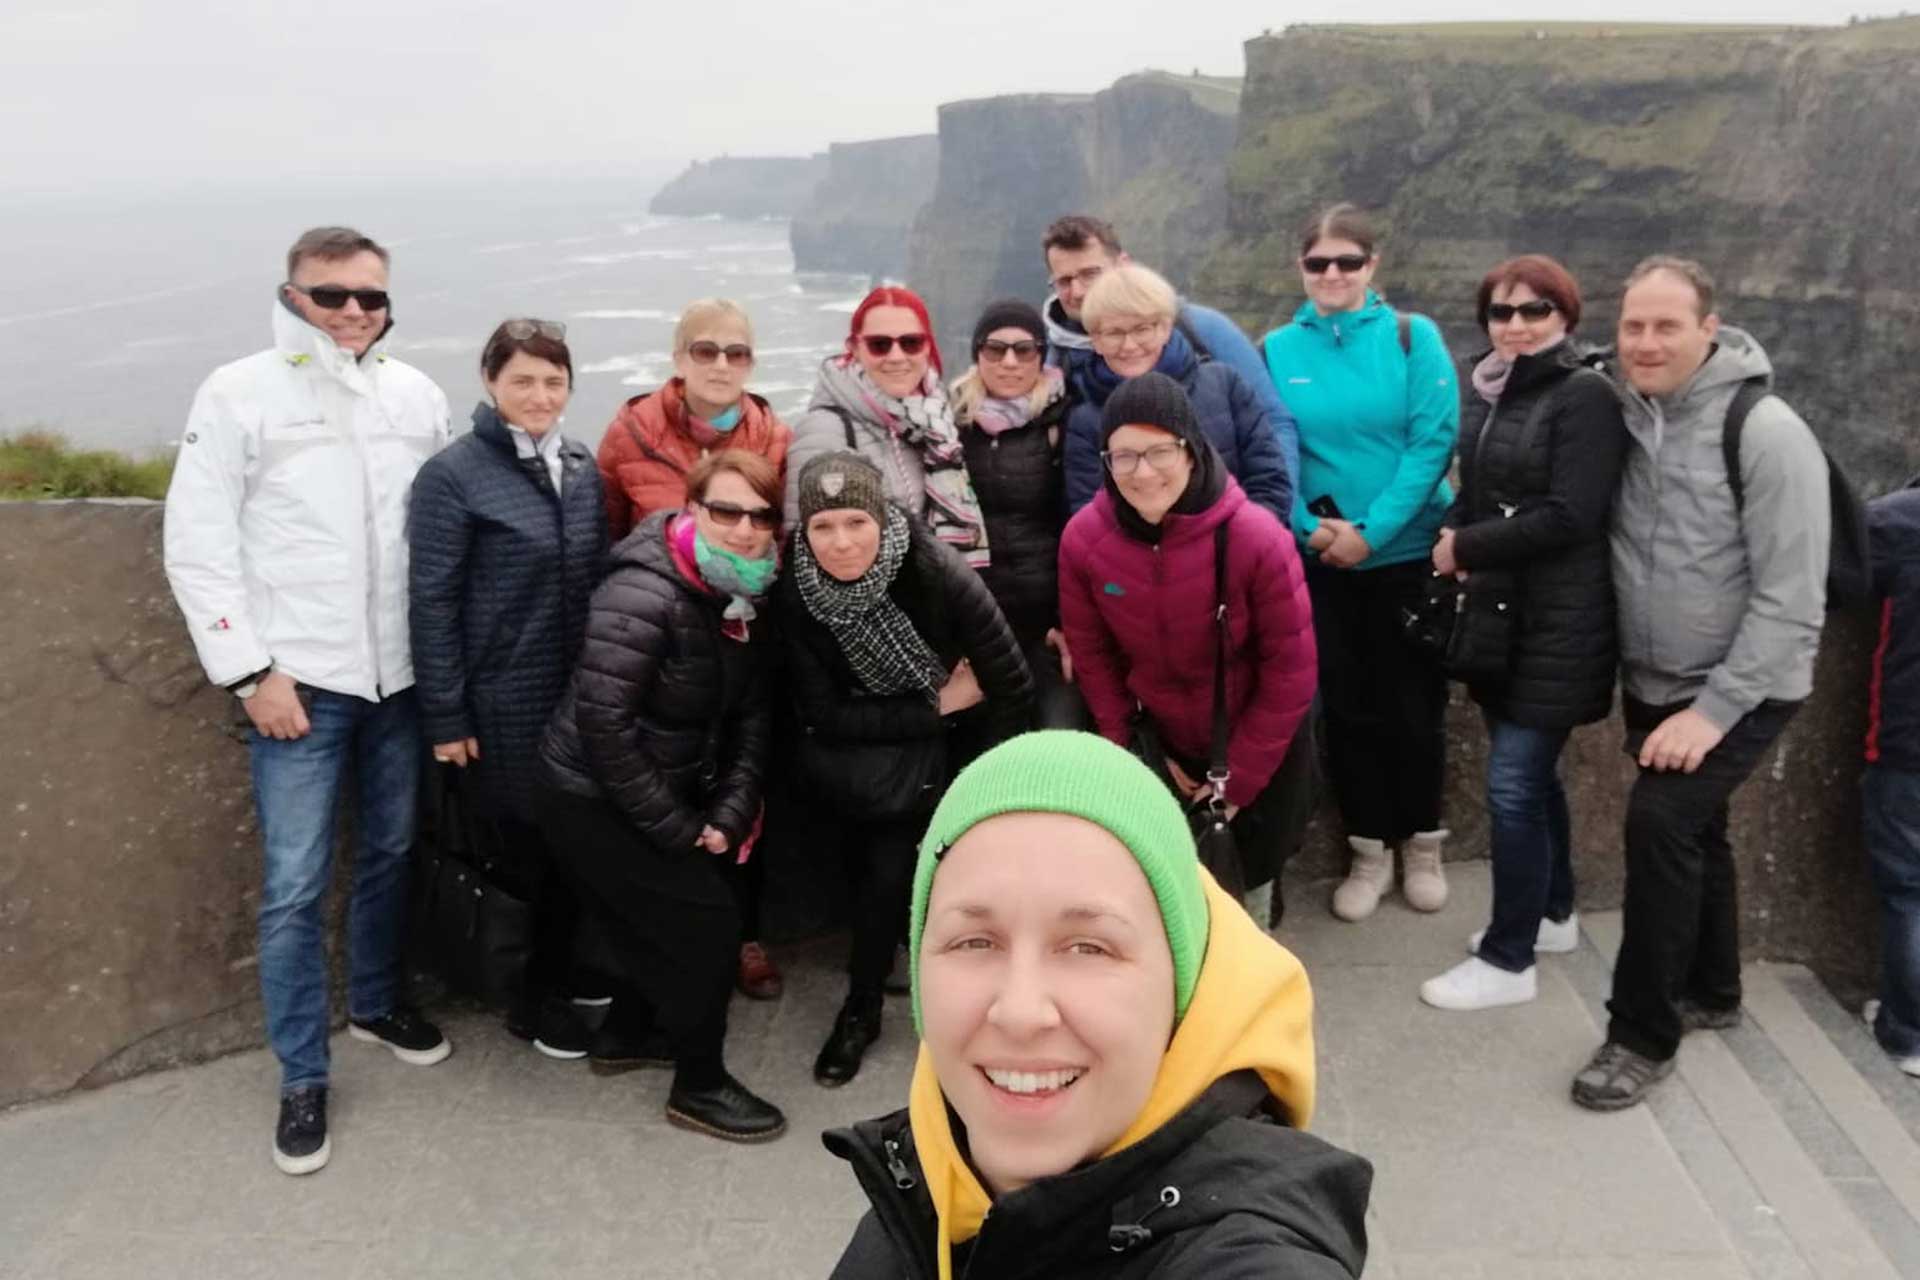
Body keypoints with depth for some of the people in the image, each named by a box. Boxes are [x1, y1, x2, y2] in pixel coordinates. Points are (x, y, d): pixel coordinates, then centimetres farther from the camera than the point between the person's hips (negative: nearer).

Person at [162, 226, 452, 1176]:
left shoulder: (416, 394, 6)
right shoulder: (240, 394, -5)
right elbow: (197, 543, -7)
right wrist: (248, 671, -12)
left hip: (402, 673, 4)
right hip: (299, 679, -4)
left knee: (391, 850, 17)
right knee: (296, 884, -2)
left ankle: (375, 1002, 38)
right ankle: (302, 1078, 12)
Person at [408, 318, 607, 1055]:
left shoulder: (583, 470, 9)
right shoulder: (453, 475, -9)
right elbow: (432, 604, -11)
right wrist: (444, 718, -13)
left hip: (580, 699, 5)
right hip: (502, 706, -5)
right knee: (522, 855, 5)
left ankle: (553, 985, 30)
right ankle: (532, 997, 24)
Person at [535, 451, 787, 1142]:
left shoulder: (744, 599, 1)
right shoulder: (644, 594, -26)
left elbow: (750, 715, 3)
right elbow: (604, 723, -28)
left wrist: (730, 814, -9)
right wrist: (679, 830, -21)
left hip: (665, 795, 8)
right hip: (593, 800, -8)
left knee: (670, 917, 20)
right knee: (708, 921, -5)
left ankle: (626, 1033, 44)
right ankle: (698, 1087, 13)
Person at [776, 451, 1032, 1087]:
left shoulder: (938, 574, -29)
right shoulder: (797, 595, -21)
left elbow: (1014, 689, -21)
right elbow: (825, 714, -18)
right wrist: (936, 706, -21)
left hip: (959, 742, -1)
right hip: (873, 745, 1)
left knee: (889, 861, -14)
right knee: (878, 862, -12)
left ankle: (862, 1009, 10)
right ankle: (862, 1006, 11)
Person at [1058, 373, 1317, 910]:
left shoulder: (1258, 538, -27)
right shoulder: (1083, 539, -19)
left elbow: (1291, 671, -18)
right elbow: (1091, 655, -5)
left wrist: (1239, 779, -12)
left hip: (1255, 747, -2)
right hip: (1161, 744, 2)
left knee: (1254, 869, 16)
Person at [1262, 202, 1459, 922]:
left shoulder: (1413, 337, -4)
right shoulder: (1278, 349, 1)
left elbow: (1433, 441, -10)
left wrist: (1372, 531, -17)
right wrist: (1310, 526, -15)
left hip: (1409, 554, -1)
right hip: (1321, 561, 1)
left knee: (1413, 703, 8)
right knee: (1348, 706, 9)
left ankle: (1422, 843, 28)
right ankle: (1369, 849, 24)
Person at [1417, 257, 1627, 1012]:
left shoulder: (1586, 396, -12)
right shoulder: (1488, 391, 10)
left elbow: (1570, 517, -19)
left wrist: (1464, 549, -13)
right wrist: (1457, 540, -2)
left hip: (1557, 621, -7)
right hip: (1499, 612, 8)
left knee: (1513, 784, -6)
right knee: (1533, 773, 18)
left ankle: (1508, 960, 5)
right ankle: (1553, 914, 35)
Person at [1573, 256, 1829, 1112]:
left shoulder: (1766, 433, -19)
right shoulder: (1626, 417, 0)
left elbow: (1791, 601, -20)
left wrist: (1714, 709, -22)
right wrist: (1638, 681, 3)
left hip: (1739, 692, -6)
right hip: (1652, 684, 6)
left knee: (1660, 821, -18)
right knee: (1690, 829, 18)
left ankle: (1643, 1034, -3)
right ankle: (1711, 990, 40)